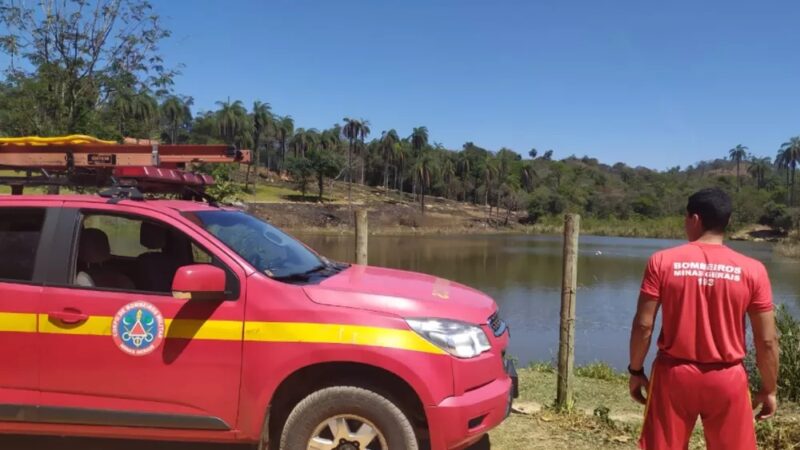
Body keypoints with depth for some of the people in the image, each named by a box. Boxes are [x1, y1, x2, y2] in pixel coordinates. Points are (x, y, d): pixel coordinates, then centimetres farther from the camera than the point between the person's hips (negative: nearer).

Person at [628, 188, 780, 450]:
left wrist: (636, 371, 4)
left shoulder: (662, 261, -9)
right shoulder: (752, 270, -8)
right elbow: (767, 341, -5)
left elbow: (643, 325, -9)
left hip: (674, 374, 0)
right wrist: (769, 390, 8)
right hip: (727, 379, 0)